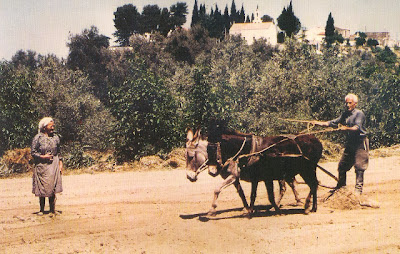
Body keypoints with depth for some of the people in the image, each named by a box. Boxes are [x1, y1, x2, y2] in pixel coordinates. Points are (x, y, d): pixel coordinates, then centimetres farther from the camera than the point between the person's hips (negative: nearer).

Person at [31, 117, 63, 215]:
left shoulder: (56, 137, 8)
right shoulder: (38, 138, -5)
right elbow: (33, 152, -3)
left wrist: (60, 164, 7)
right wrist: (43, 157, -16)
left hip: (54, 165, 3)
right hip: (41, 166, -3)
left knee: (53, 187, 1)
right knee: (42, 188, 2)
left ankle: (52, 209, 9)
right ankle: (41, 209, 13)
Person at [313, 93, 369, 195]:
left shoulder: (359, 114, -11)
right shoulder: (345, 114, 12)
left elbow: (357, 127, -25)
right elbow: (334, 122, 13)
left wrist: (346, 128, -43)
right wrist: (320, 123, 2)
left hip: (360, 143, -7)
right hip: (349, 143, 7)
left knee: (359, 166, -9)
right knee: (342, 166, 8)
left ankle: (358, 189, -5)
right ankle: (340, 186, 20)